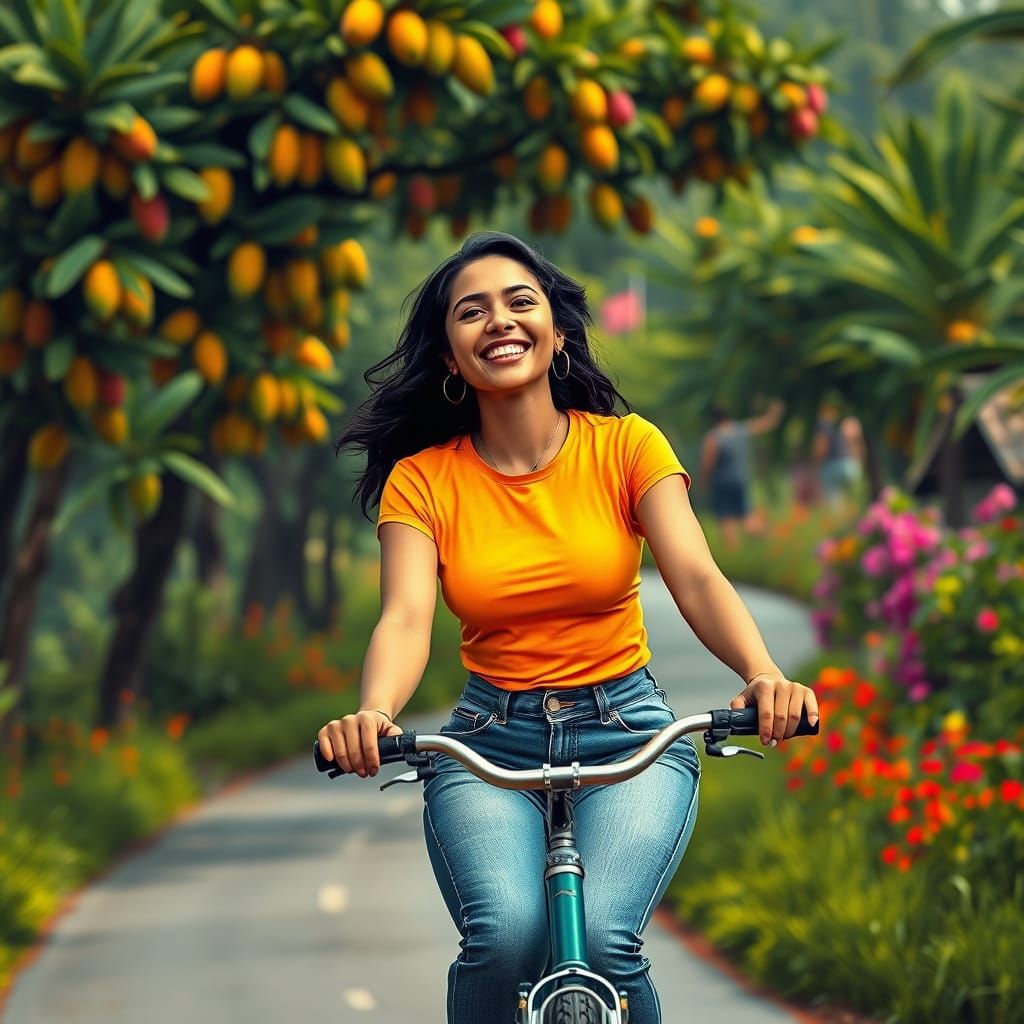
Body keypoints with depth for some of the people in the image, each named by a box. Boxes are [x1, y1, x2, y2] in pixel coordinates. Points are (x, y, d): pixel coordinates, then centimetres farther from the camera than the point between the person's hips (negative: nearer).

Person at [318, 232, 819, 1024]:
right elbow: (407, 617, -14)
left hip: (626, 731, 0)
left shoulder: (626, 446, 0)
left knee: (603, 938, -27)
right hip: (491, 742, 1)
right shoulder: (422, 479, 0)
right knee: (505, 934, -28)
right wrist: (372, 716, -37)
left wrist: (763, 674, -34)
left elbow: (697, 578, -12)